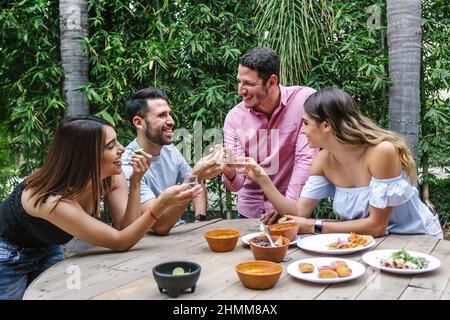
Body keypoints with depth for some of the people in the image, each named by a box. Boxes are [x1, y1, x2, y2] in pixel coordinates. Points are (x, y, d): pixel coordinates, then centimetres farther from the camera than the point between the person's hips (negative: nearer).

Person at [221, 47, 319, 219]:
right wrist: (230, 173, -28)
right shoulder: (234, 117, -4)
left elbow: (306, 158, -12)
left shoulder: (306, 99, -11)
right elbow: (237, 182, -6)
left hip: (292, 207, -2)